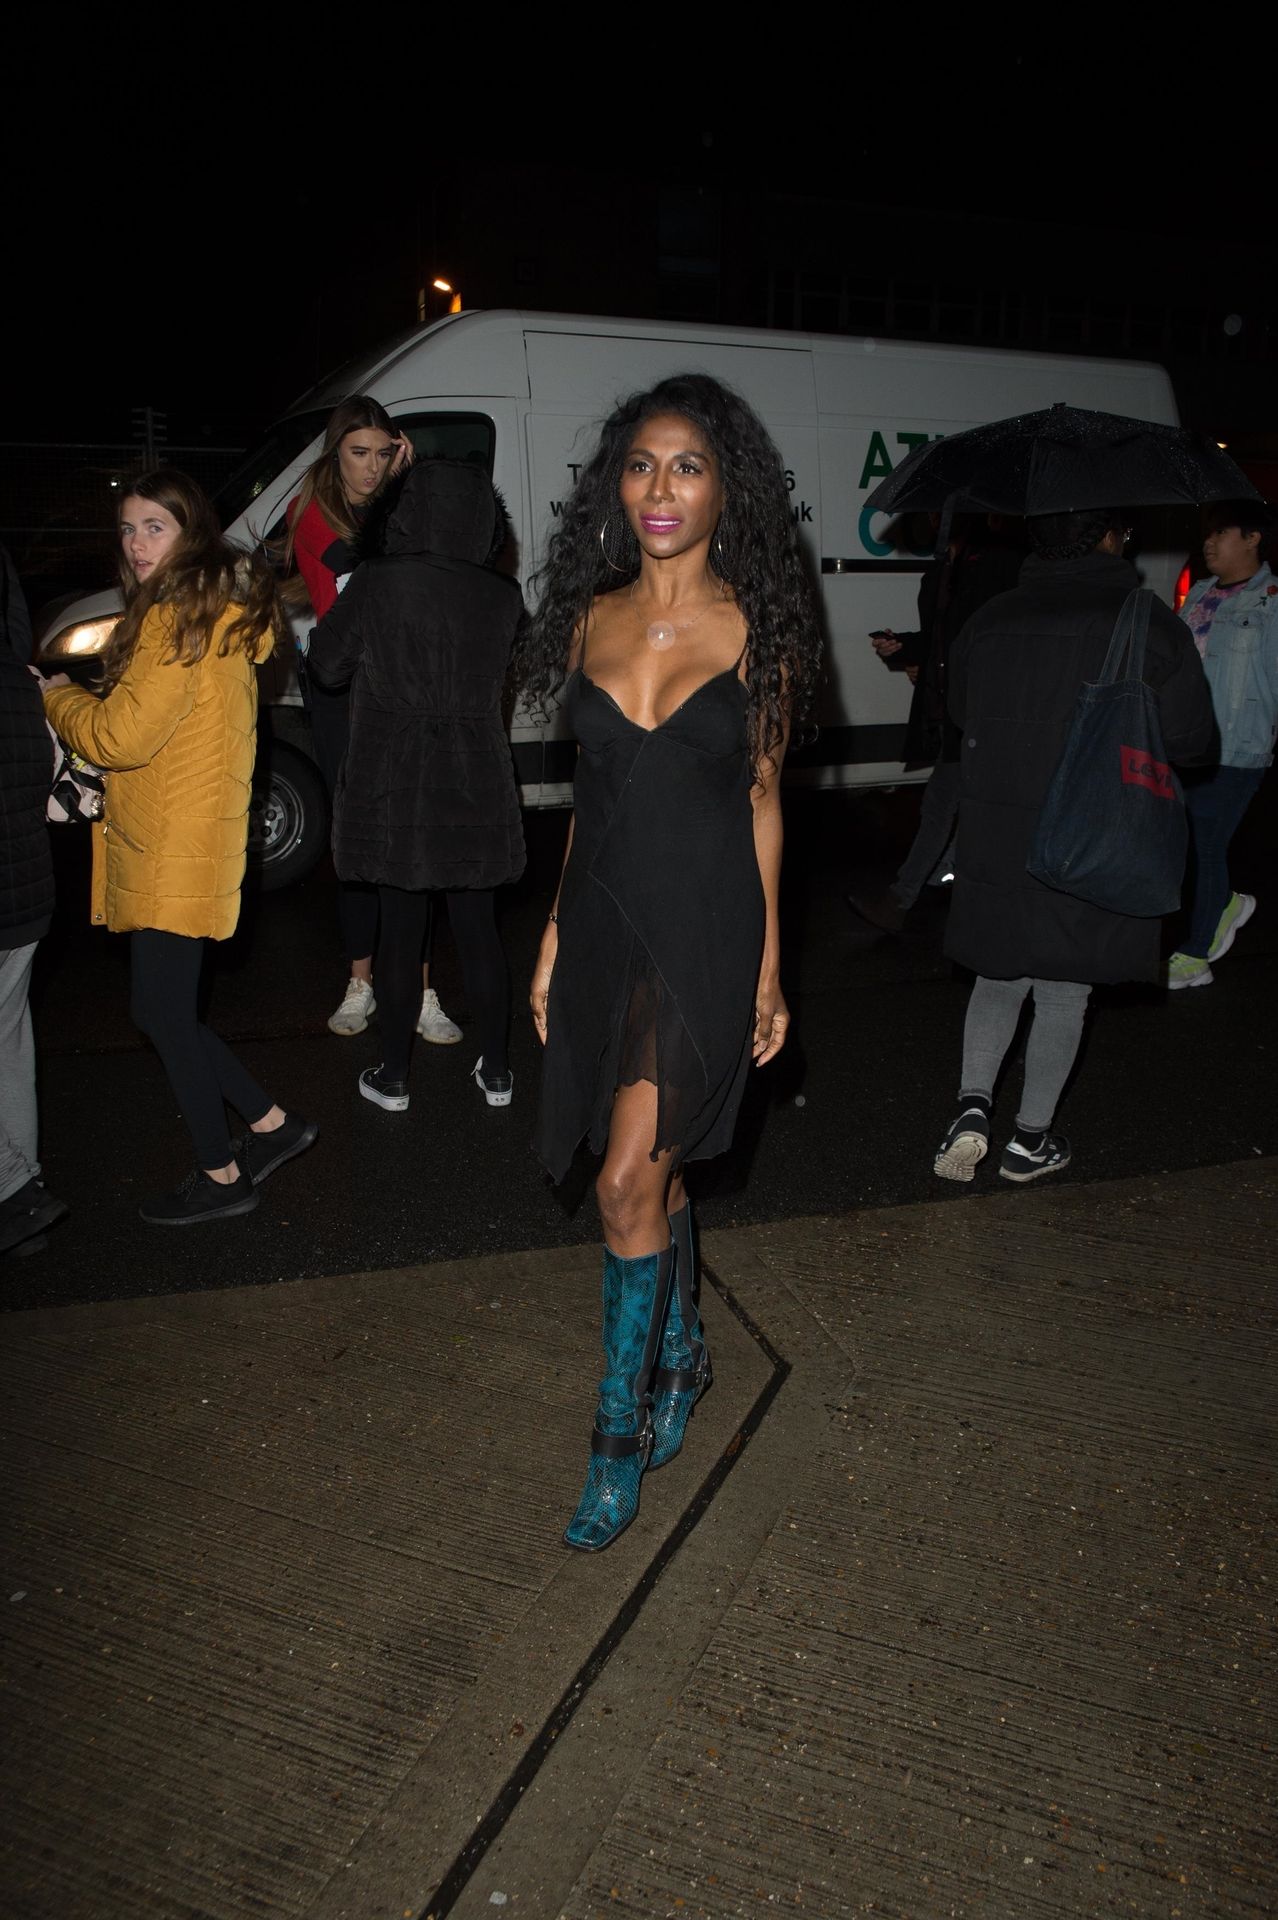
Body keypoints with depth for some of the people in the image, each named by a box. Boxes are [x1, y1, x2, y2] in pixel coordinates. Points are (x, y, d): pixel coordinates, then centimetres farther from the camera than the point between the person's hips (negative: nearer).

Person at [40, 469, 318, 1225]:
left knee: (164, 1014, -1)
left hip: (175, 850, -10)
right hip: (171, 843, 10)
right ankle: (273, 1124, 24)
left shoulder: (180, 618, -15)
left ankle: (221, 1176, 12)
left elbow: (122, 735, -18)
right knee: (171, 1012, 16)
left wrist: (54, 695, 0)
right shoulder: (223, 610, 15)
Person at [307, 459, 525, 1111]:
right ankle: (495, 1070, 22)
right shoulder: (503, 598, -3)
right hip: (477, 787, 2)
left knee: (401, 927, 8)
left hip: (394, 788, -2)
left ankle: (393, 1076, 19)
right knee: (478, 925, 12)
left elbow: (328, 665, 0)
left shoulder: (377, 583, -11)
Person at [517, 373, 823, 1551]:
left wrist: (769, 967, -1)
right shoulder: (592, 619, 7)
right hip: (604, 923, 4)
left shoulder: (755, 629, -3)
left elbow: (762, 801, 0)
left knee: (631, 1178, -7)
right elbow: (589, 791, 12)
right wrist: (555, 937, 11)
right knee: (656, 1170, 16)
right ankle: (682, 1353, 39)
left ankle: (621, 1434, 10)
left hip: (704, 931, -4)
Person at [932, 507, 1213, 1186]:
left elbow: (961, 714, 13)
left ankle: (972, 1105, 1)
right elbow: (1189, 737, -5)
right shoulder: (1151, 625, -9)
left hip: (996, 839, 3)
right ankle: (1030, 1139, 21)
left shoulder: (988, 621, 1)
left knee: (999, 975, 19)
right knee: (1064, 992, 11)